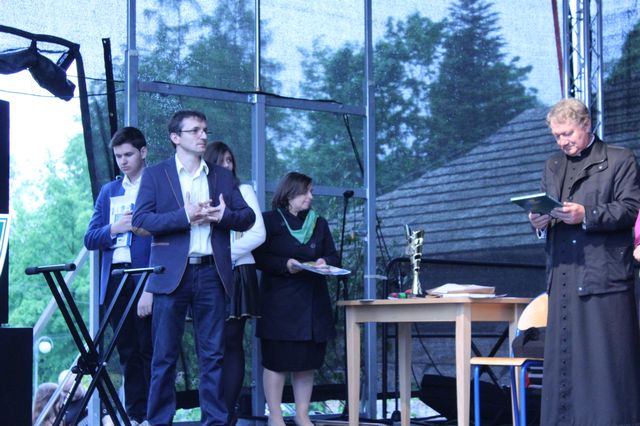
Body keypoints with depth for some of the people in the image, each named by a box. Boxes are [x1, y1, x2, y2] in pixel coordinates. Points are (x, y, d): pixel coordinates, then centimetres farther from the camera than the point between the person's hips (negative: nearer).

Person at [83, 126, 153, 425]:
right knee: (127, 352, 7)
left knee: (149, 350, -6)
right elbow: (90, 239, 14)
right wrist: (115, 228, -6)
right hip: (115, 280, 5)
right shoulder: (108, 192, 19)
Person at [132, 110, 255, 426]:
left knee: (213, 355, 3)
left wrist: (224, 215, -8)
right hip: (171, 273, -2)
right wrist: (184, 216, -15)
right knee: (164, 355, 0)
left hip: (211, 273, 3)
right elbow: (140, 221, -6)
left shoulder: (223, 176, 15)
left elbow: (248, 217, 13)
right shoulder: (155, 175, 5)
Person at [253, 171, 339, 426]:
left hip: (313, 302, 5)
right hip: (279, 302, -5)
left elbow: (334, 258, 16)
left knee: (308, 360, 4)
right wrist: (286, 265, -19)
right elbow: (258, 257, -6)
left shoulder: (319, 224, 16)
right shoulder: (270, 221, 1)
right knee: (276, 360, -5)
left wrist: (324, 262, -6)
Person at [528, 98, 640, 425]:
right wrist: (540, 222, -4)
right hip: (563, 276, 5)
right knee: (563, 359, 6)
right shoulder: (552, 166, 20)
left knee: (608, 358, -6)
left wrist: (586, 216, -20)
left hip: (604, 275, -5)